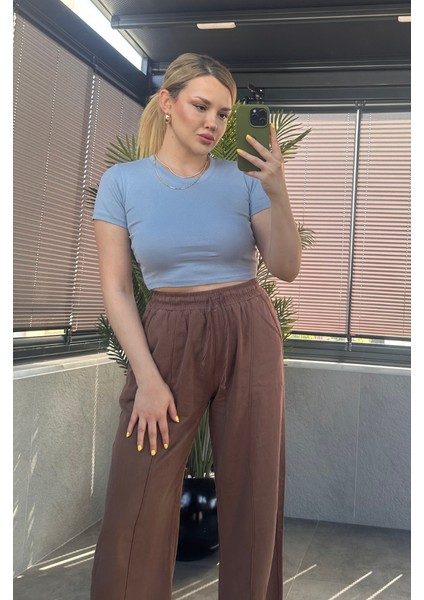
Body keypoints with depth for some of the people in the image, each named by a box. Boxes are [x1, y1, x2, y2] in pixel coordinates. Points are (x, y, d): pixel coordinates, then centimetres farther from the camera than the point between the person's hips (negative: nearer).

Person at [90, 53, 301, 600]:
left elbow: (287, 269, 0)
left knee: (252, 492, 11)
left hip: (249, 337, 2)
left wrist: (278, 193, -15)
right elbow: (115, 288, -4)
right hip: (168, 338, -1)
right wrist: (148, 378, -10)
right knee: (137, 507, 0)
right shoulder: (122, 180, -2)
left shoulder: (244, 179, 0)